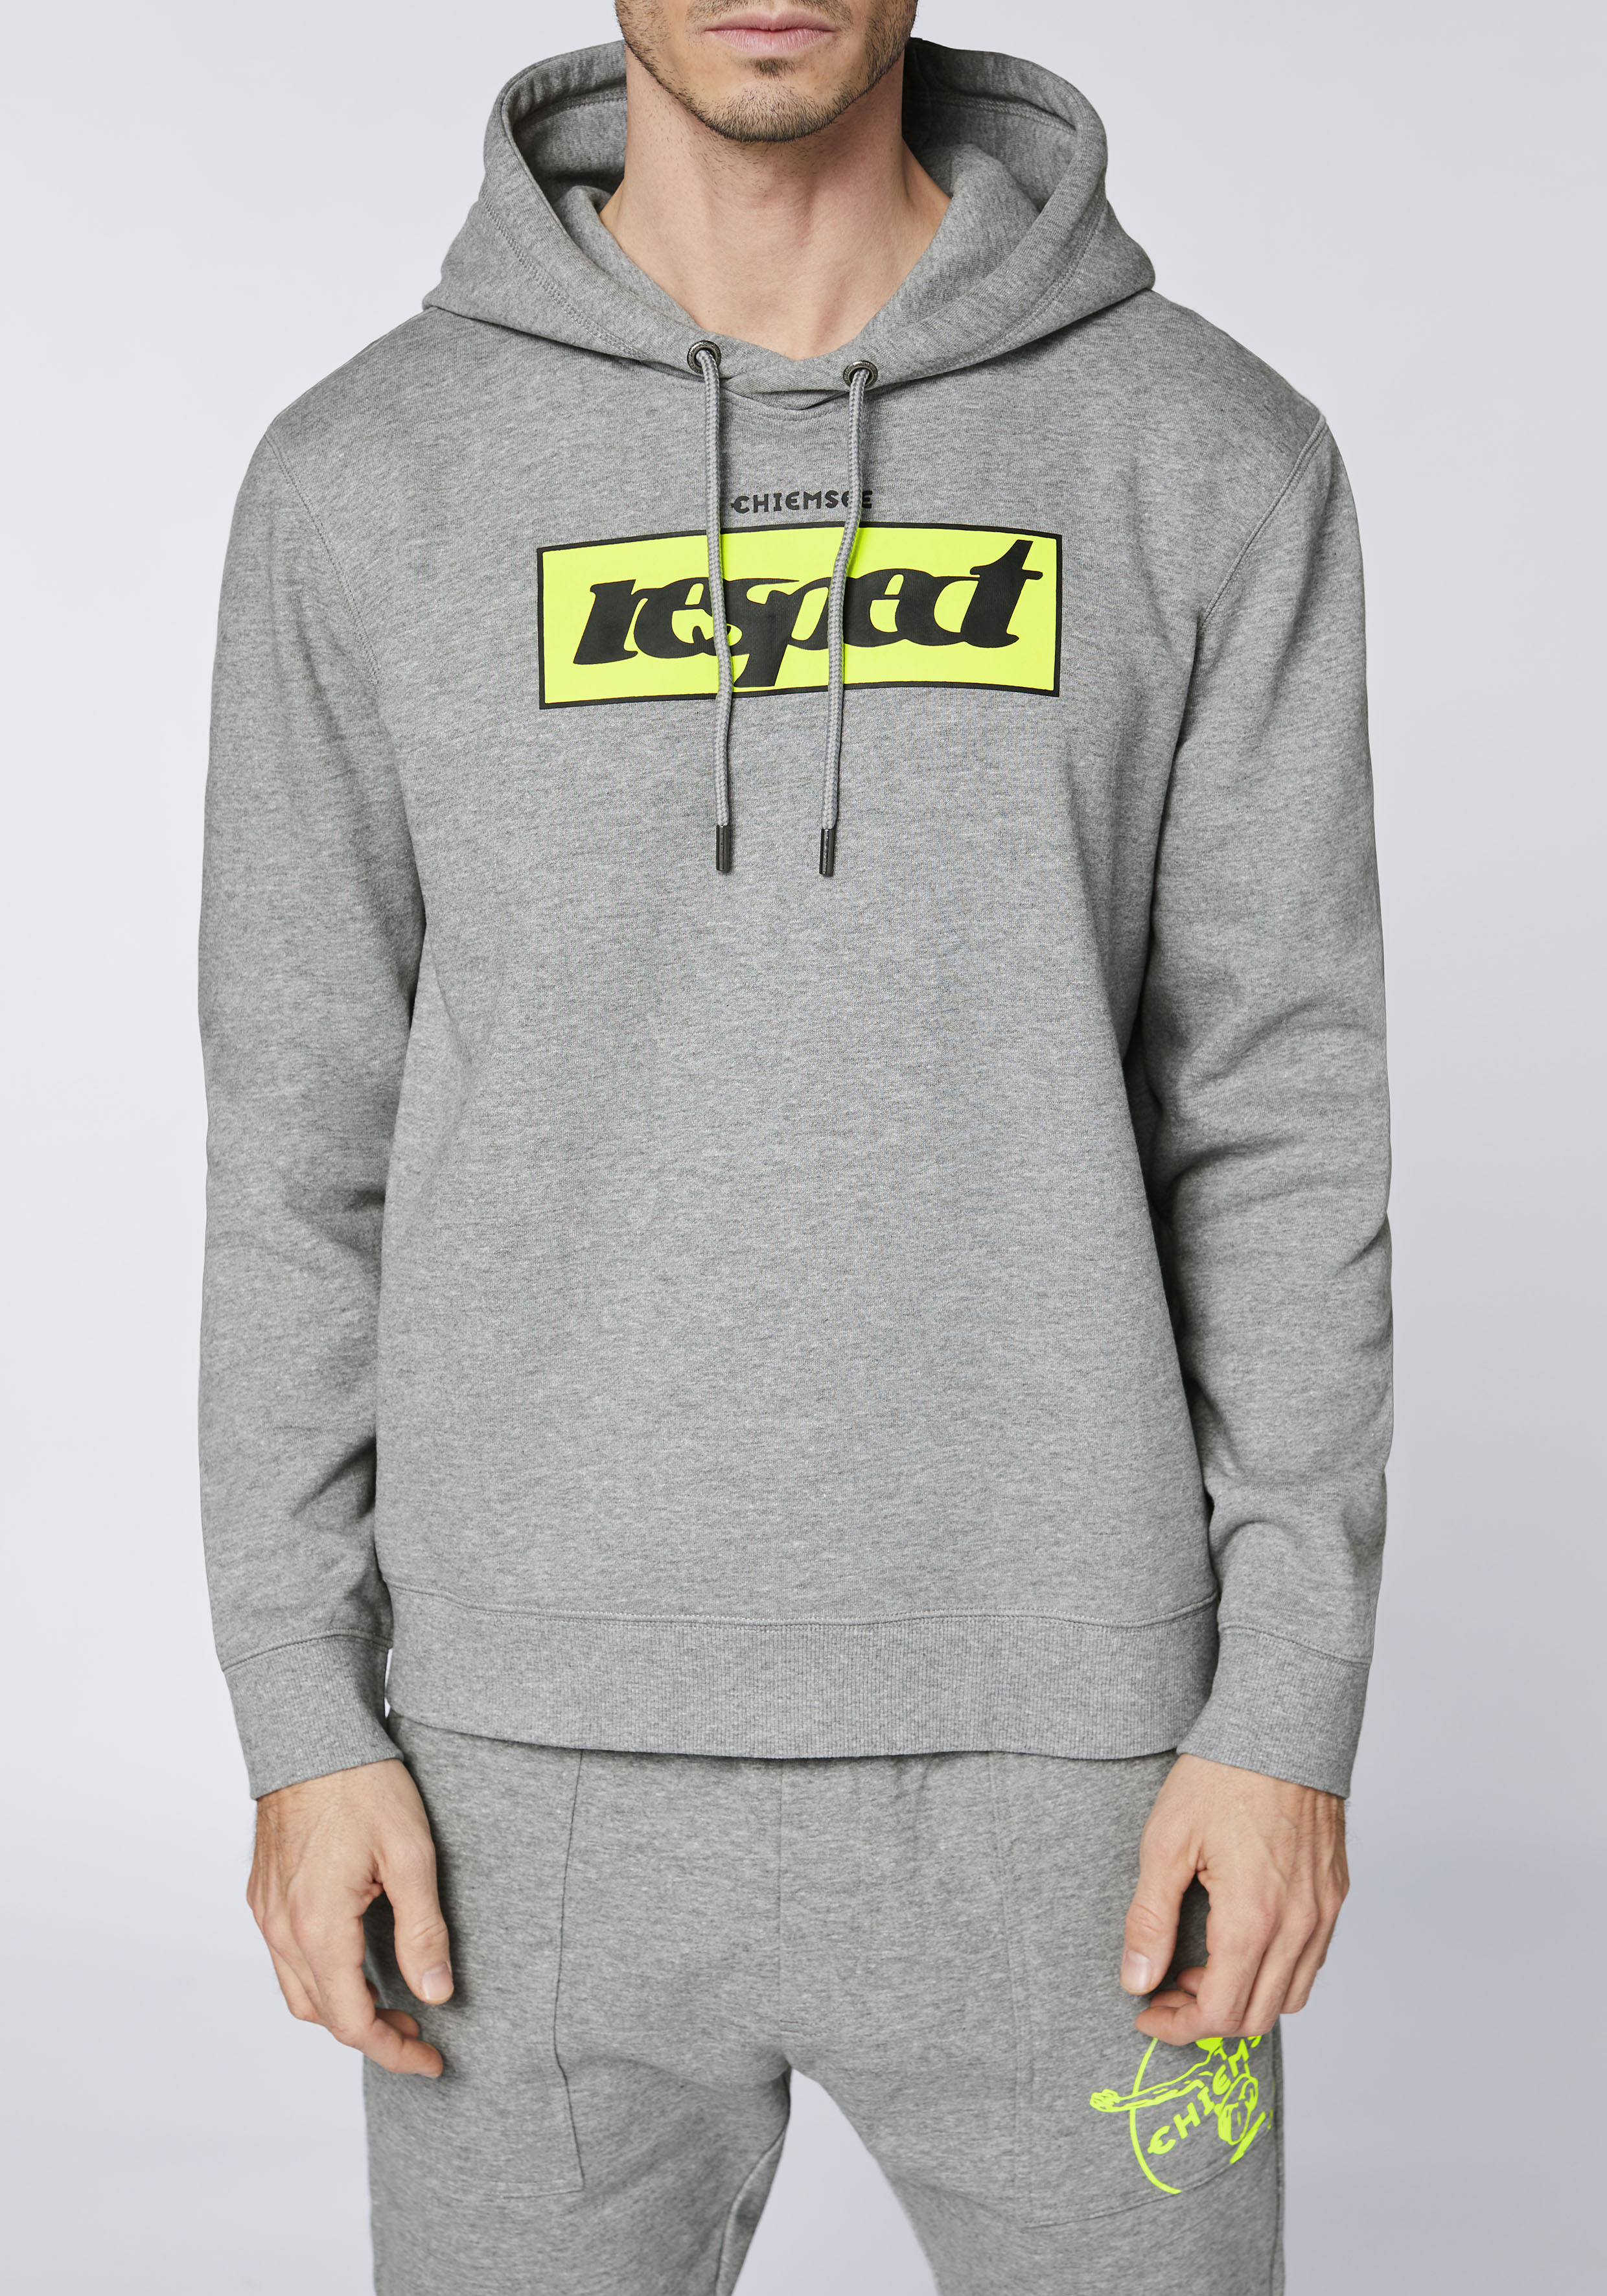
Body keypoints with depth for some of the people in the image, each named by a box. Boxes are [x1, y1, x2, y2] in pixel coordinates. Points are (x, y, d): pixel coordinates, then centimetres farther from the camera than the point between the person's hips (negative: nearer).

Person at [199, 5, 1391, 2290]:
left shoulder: (1210, 456, -1)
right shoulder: (372, 477, 1)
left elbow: (1284, 1123, -1)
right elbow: (305, 1138, 2)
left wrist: (1291, 1709, -7)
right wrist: (303, 1723, -2)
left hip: (1049, 1747, 0)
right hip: (549, 1760, 1)